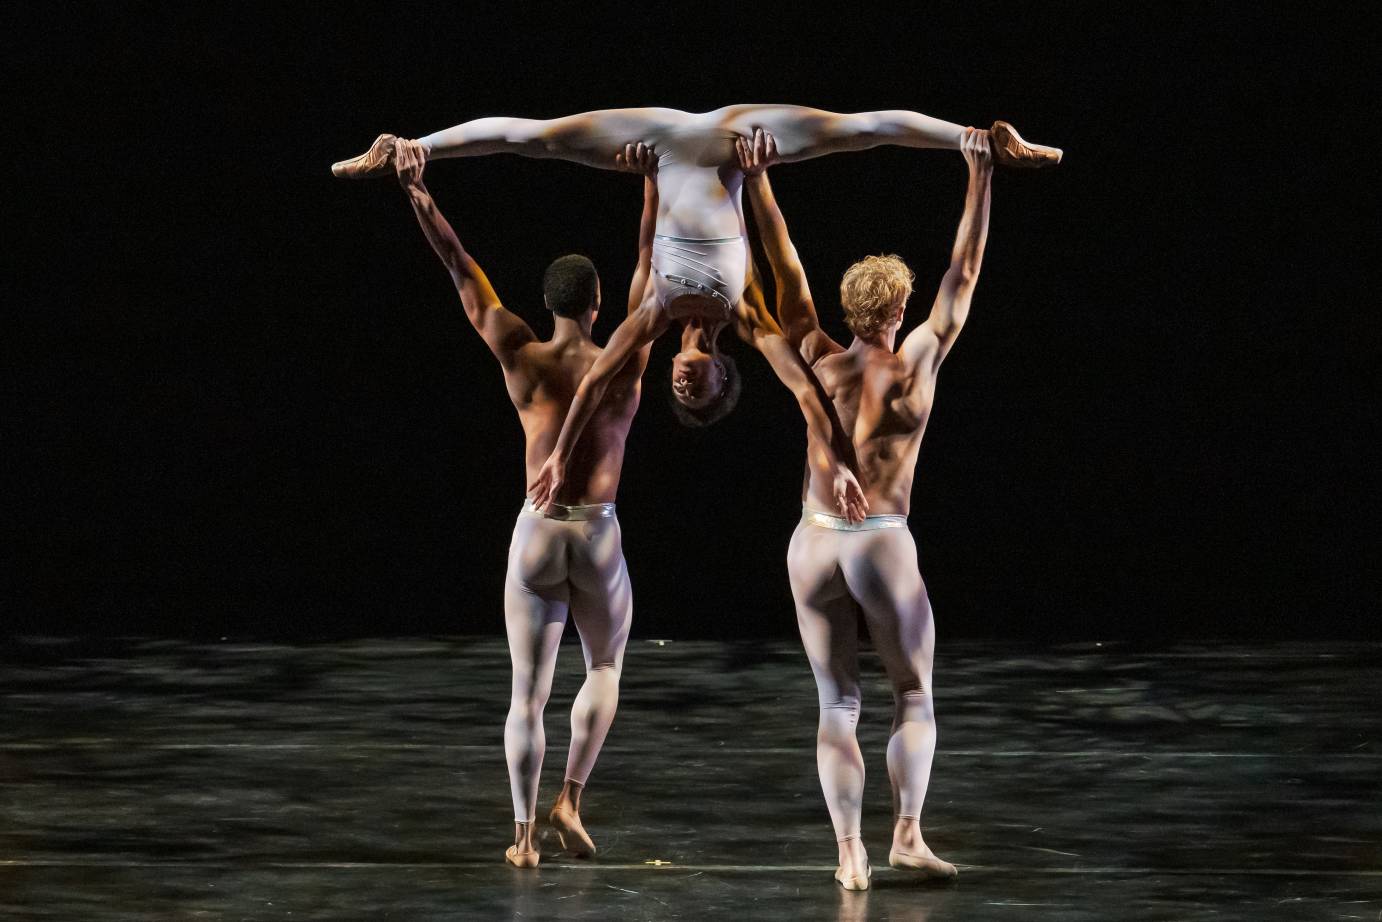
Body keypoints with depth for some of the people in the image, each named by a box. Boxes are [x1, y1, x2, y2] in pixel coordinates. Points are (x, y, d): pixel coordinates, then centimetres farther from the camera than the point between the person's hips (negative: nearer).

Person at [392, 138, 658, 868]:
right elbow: (651, 268, -7)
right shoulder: (623, 365, -8)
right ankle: (570, 798, 5)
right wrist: (651, 184, -10)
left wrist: (415, 191, -2)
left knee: (527, 692, 6)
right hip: (599, 535, -1)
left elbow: (462, 268, -4)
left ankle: (523, 835, 5)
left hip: (536, 534, 1)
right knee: (604, 670, 21)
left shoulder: (521, 362, -5)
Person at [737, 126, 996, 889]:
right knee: (914, 695, 11)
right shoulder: (915, 366, -5)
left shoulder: (820, 364, 1)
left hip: (814, 542, 3)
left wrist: (757, 182, 8)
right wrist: (979, 181, 4)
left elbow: (787, 272, 5)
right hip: (882, 545, -3)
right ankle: (907, 832, -3)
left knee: (836, 703, 5)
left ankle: (849, 852, -2)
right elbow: (963, 275, 0)